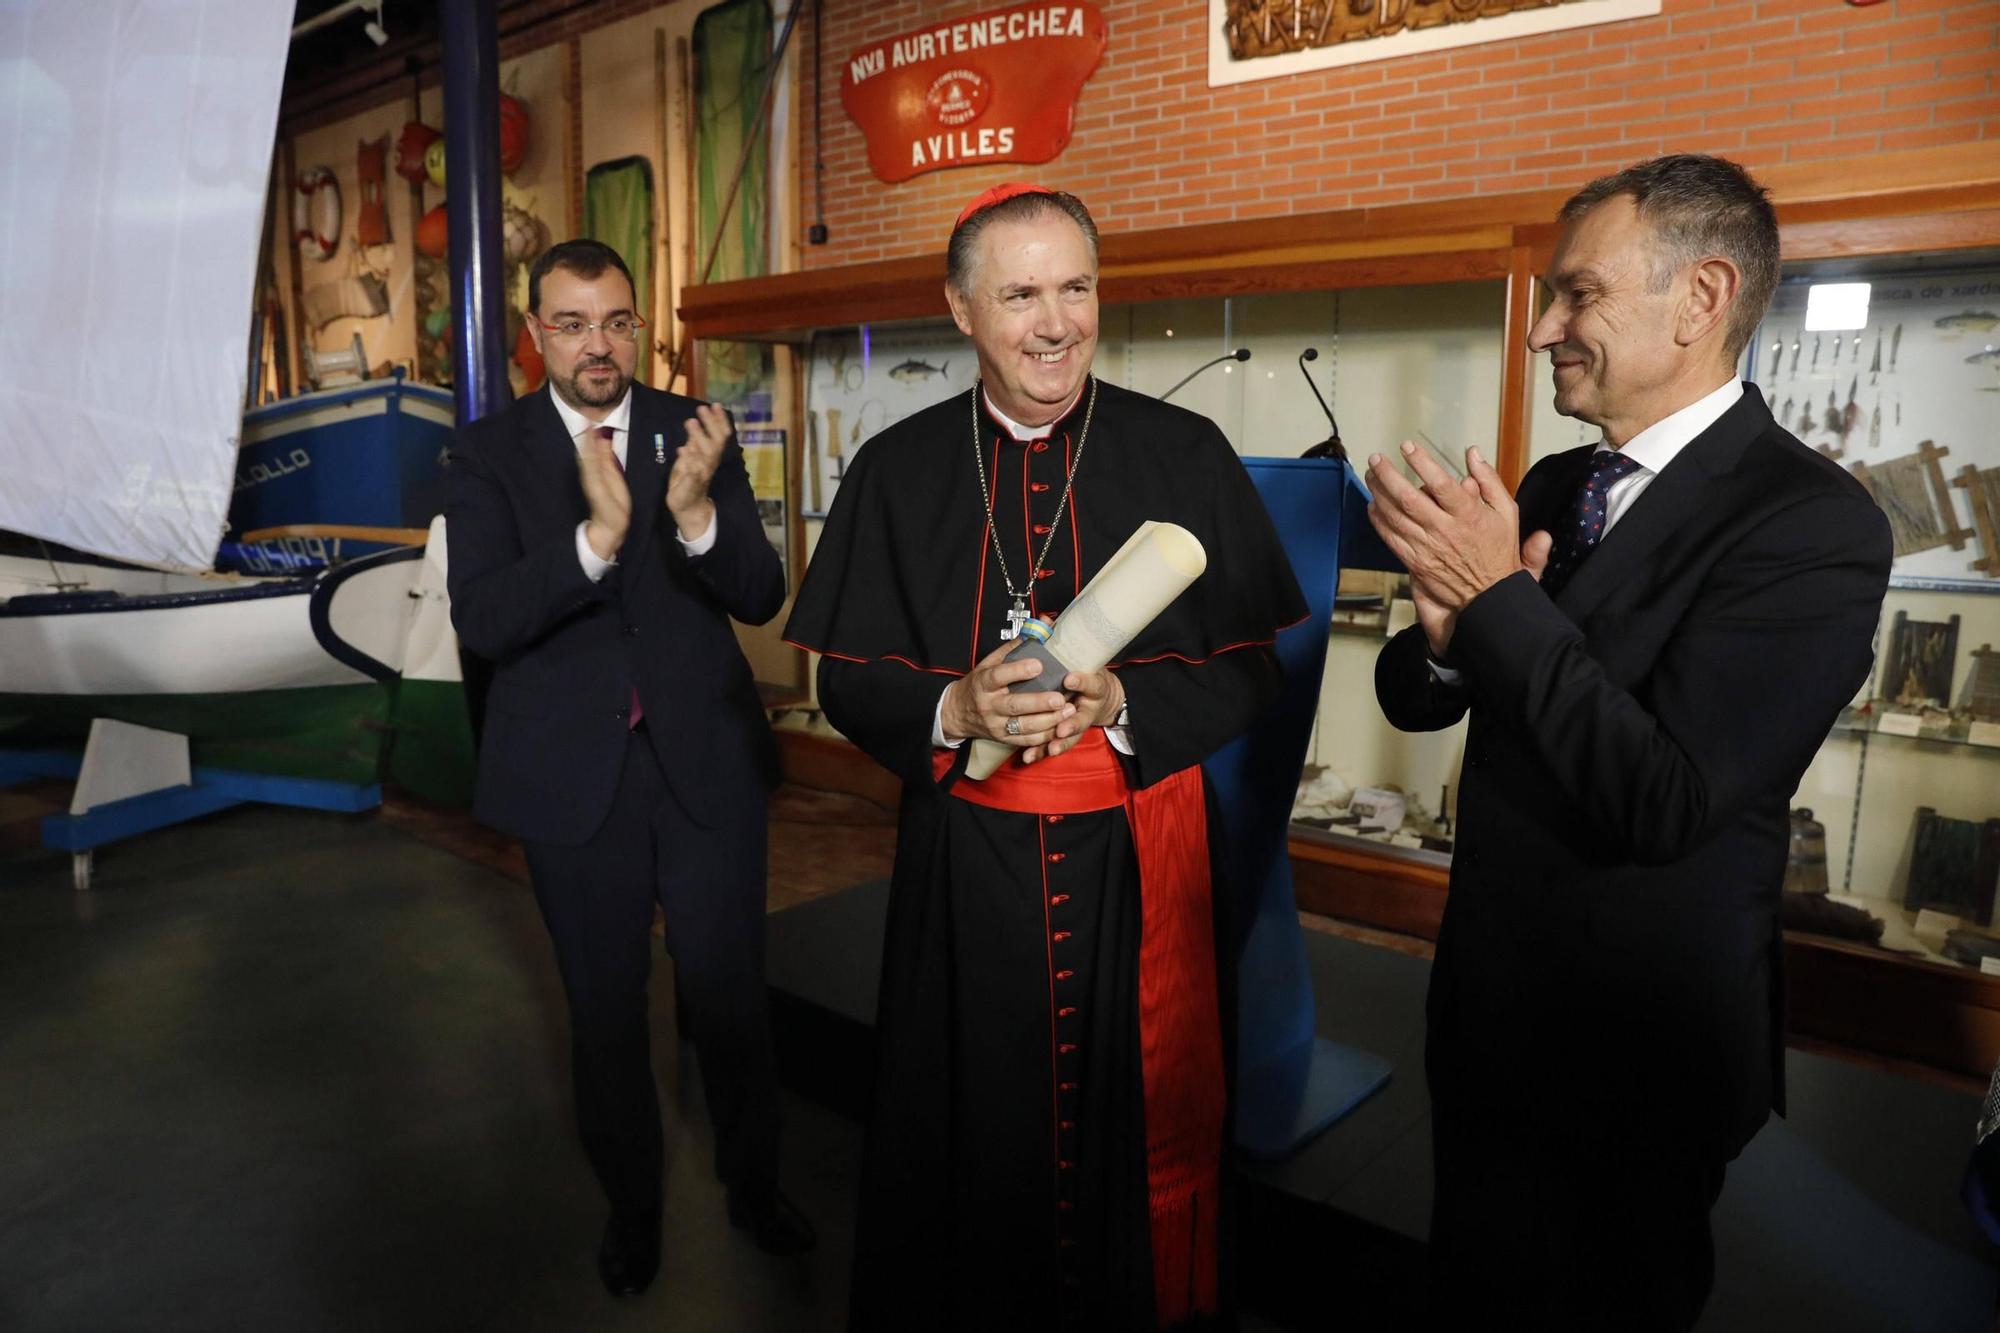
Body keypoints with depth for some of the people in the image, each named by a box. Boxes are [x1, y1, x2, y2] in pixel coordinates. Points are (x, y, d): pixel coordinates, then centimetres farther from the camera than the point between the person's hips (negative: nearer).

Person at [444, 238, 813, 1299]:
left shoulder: (694, 431, -2)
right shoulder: (488, 453, -4)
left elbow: (761, 598, -9)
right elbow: (482, 623, -16)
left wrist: (696, 514, -29)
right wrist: (595, 535, -32)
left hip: (707, 767, 1)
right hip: (574, 781, 0)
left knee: (730, 996, 12)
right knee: (606, 1009, 17)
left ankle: (753, 1182, 37)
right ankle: (631, 1202, 40)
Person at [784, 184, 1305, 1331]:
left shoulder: (1186, 455, -2)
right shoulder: (899, 470, 1)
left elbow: (1250, 670, -2)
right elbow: (848, 679, 2)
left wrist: (1118, 702, -19)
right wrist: (954, 709, -18)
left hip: (1139, 860, 0)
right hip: (965, 861, 1)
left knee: (1148, 1127, 14)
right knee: (975, 1135, 12)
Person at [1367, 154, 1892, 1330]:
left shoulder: (1813, 523, -20)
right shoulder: (1553, 487, 2)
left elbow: (1665, 800, -27)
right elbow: (1416, 698, 4)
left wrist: (1502, 600, -26)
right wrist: (1447, 630, -18)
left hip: (1640, 1035, -6)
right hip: (1490, 998, 6)